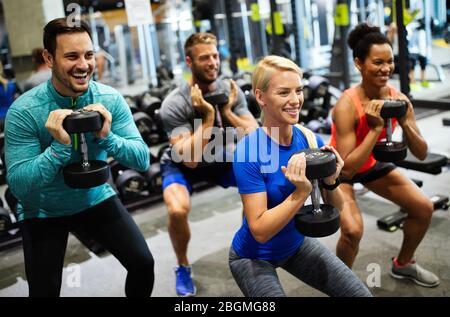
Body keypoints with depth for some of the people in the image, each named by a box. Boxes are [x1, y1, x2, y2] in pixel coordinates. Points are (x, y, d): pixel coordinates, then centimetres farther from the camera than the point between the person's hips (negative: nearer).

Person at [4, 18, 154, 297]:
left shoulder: (110, 99, -14)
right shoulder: (23, 111, -22)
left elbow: (142, 160, -15)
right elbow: (19, 186, -24)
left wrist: (107, 137, -32)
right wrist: (60, 146, -37)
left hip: (96, 198, 2)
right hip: (44, 210, -2)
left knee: (143, 263, -8)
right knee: (45, 291, -2)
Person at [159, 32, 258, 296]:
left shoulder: (231, 91, -14)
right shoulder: (174, 104, -28)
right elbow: (190, 159, -35)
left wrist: (227, 111, -29)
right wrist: (207, 115, -37)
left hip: (220, 158, 4)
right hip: (181, 165, -4)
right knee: (178, 210, -32)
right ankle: (183, 267, 1)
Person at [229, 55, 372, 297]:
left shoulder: (310, 140, -12)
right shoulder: (248, 151, -27)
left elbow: (335, 209, -5)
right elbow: (260, 230, -26)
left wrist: (330, 182, -25)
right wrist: (302, 191, -35)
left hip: (296, 243, 5)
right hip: (254, 256, -5)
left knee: (360, 293, 3)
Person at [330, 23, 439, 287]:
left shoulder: (398, 98, -16)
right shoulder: (347, 105, -33)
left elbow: (422, 154, -12)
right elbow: (347, 168, -36)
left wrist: (405, 123, -29)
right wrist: (376, 129, -39)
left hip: (372, 163, 6)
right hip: (337, 169, -6)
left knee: (424, 208, 5)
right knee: (353, 229, -27)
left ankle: (403, 264, 31)